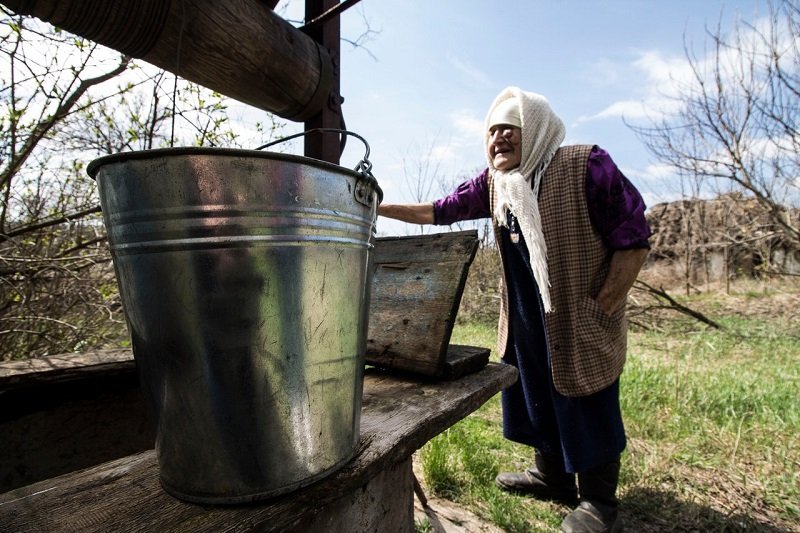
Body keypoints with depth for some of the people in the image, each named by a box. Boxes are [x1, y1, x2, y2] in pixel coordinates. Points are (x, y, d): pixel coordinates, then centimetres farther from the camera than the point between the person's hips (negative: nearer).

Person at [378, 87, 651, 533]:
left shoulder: (587, 167, -17)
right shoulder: (493, 183, 1)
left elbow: (634, 239, -16)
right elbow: (440, 211, 8)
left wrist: (599, 309, -16)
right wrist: (379, 207, 3)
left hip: (580, 324, -6)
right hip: (525, 320, 6)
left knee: (589, 413, 7)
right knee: (537, 398, 18)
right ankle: (553, 476, 40)